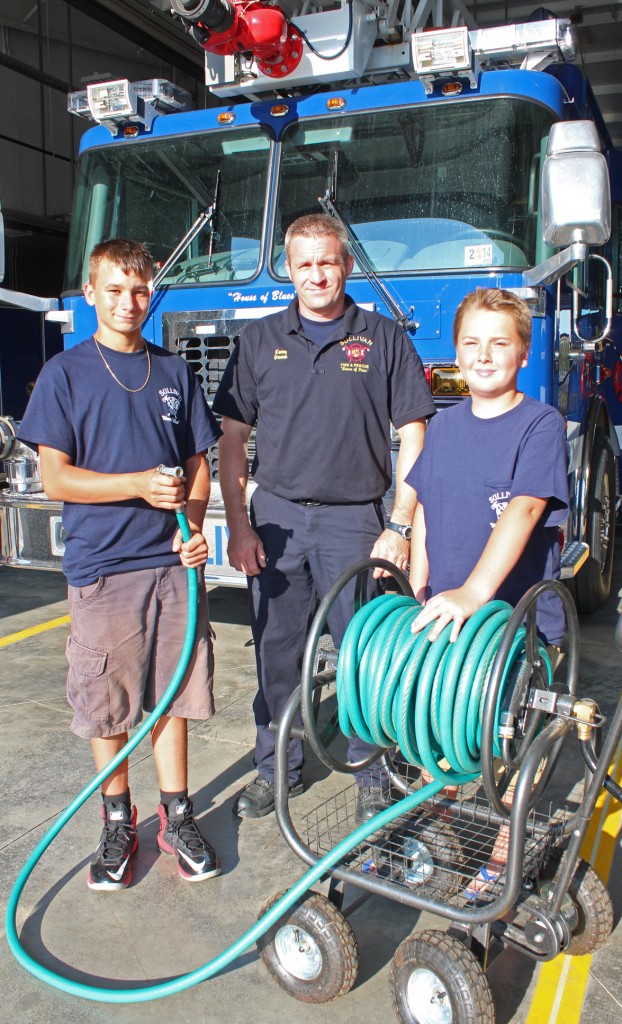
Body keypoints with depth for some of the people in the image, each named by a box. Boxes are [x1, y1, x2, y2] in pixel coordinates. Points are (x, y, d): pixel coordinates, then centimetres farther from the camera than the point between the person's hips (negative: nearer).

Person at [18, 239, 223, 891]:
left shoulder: (174, 372, 9)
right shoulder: (65, 374, 0)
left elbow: (197, 464, 11)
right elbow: (55, 477, -6)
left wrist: (193, 524, -7)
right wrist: (140, 484, -19)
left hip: (172, 563, 3)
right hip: (101, 567, -2)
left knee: (173, 692, 10)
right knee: (107, 704, 8)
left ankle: (175, 815, 26)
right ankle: (117, 821, 27)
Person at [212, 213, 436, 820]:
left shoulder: (384, 339, 3)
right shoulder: (259, 340, 8)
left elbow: (413, 439, 0)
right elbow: (232, 438, 6)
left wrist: (399, 528, -7)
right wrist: (238, 526, -2)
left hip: (353, 521, -2)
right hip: (276, 519, 2)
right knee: (276, 654, 10)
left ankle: (372, 771, 23)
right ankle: (276, 768, 27)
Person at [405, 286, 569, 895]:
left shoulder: (540, 425, -11)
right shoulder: (444, 426, 7)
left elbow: (523, 511, -24)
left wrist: (473, 593, -34)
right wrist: (420, 591, 6)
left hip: (517, 614, -5)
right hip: (442, 614, 5)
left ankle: (503, 853, 25)